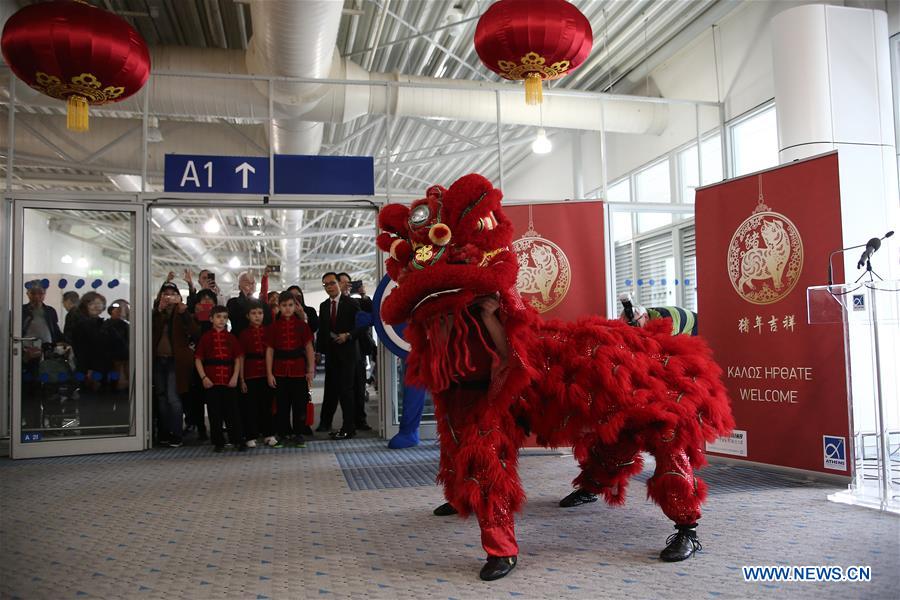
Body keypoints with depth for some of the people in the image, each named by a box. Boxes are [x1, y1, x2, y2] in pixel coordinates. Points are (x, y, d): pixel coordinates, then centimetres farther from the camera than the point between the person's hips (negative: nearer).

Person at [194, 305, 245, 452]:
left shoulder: (231, 338, 8)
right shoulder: (206, 337, 4)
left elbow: (238, 358, 7)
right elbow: (198, 359, 2)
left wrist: (235, 376, -5)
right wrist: (204, 377, -7)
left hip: (229, 381, 1)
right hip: (211, 381, -1)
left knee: (232, 411, 2)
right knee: (215, 413, 4)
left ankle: (238, 440, 10)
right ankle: (218, 442, 13)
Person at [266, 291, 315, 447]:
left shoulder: (302, 325, 1)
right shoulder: (273, 327, 2)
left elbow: (309, 348, 2)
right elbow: (269, 350, 2)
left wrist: (311, 370, -3)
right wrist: (269, 373, -2)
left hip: (299, 371, 0)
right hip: (280, 371, 0)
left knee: (300, 403, 4)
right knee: (282, 404, 5)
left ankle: (299, 434, 14)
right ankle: (284, 433, 16)